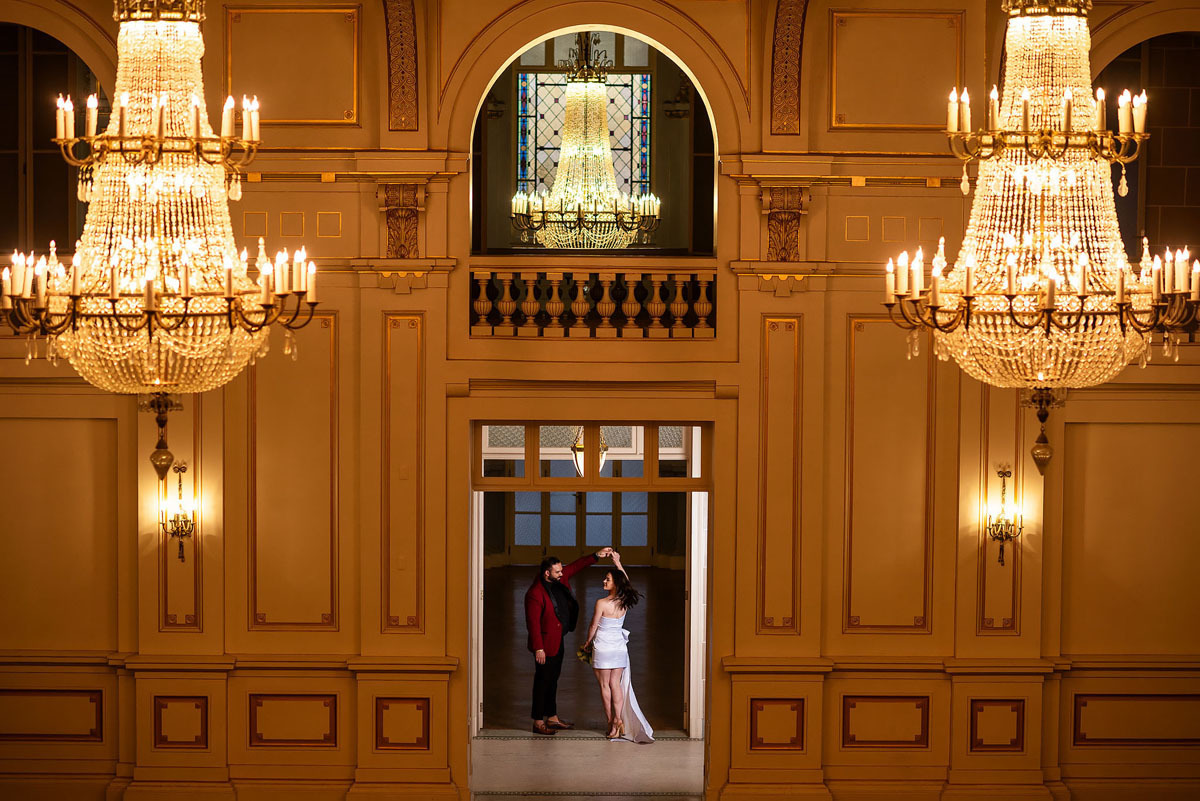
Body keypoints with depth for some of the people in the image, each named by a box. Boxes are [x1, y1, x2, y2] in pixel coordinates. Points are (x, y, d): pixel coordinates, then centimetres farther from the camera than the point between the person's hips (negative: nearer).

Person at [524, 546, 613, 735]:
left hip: (558, 641, 9)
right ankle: (538, 723, 8)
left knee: (553, 679, 18)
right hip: (546, 644, -9)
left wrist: (596, 556, 7)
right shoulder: (535, 594, -23)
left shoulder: (559, 580, 0)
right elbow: (533, 622, -22)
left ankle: (552, 717, 29)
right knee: (543, 682, -1)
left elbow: (576, 566, 14)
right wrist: (538, 648, -22)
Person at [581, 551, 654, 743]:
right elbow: (626, 581, 18)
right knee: (616, 683, 6)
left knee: (605, 685, 6)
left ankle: (611, 721, 7)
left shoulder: (602, 603, -19)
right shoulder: (624, 602, -3)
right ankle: (618, 718, -6)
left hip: (603, 646, -5)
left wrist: (588, 642, 9)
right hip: (620, 646, 5)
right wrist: (618, 563, 24)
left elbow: (593, 626, -9)